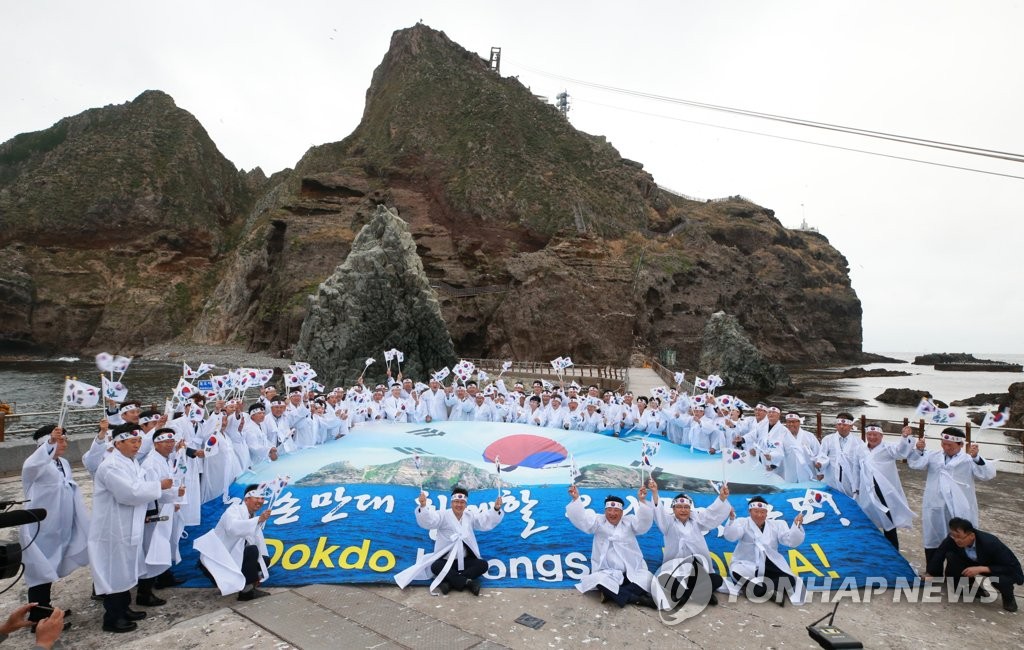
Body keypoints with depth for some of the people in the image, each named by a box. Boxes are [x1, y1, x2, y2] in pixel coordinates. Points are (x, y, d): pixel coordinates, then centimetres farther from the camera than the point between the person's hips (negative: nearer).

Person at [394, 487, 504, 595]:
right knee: (435, 566, -32)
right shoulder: (443, 515, -3)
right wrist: (423, 506, -41)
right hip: (445, 560, -3)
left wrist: (496, 509, -22)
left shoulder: (470, 516, 10)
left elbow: (486, 521, -2)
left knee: (483, 564, -20)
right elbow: (427, 521, -20)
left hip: (466, 560, 3)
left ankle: (448, 583, -26)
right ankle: (467, 582, -32)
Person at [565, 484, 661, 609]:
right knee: (599, 579, -33)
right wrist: (576, 498, -28)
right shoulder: (598, 522, 6)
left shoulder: (630, 521, 8)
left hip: (633, 572, 2)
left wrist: (641, 501, -31)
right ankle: (637, 599, -26)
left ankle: (612, 593, -22)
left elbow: (644, 520, -11)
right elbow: (581, 518, -10)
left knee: (647, 578, -26)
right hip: (608, 573, -2)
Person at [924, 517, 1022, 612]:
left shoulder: (990, 543, -37)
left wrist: (981, 569, -38)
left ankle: (1008, 597, 2)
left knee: (1002, 578, -37)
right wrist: (929, 574, -16)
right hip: (974, 564, 3)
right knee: (951, 556, -24)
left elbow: (1013, 566, -32)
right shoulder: (952, 538, -27)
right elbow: (939, 553, -14)